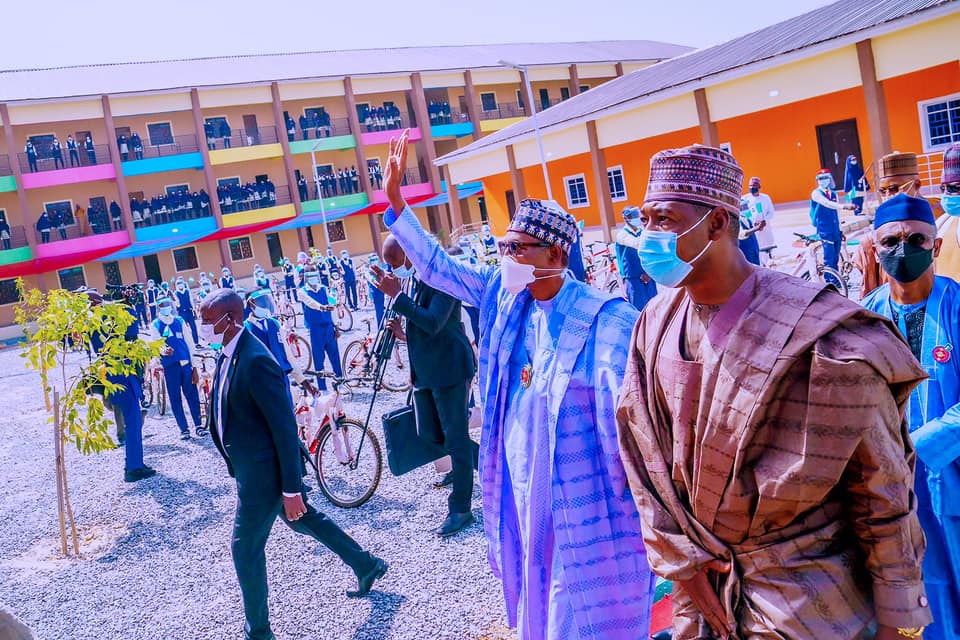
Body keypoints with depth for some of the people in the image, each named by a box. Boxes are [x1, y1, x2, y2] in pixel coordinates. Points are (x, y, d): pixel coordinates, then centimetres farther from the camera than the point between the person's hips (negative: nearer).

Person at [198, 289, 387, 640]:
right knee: (302, 519, 23)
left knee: (245, 547, 3)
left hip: (263, 471, -10)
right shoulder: (228, 354, 4)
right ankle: (366, 565, 41)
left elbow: (285, 425, -25)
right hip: (250, 465, 10)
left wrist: (292, 488, -23)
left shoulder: (255, 360, -26)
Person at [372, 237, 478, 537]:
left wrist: (396, 295, -26)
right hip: (424, 371, 9)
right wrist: (404, 334, 3)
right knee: (429, 436, 13)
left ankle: (460, 509, 7)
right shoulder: (411, 280, 9)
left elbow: (433, 323, -29)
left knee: (455, 438, -1)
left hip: (449, 369, -8)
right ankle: (461, 465, 39)